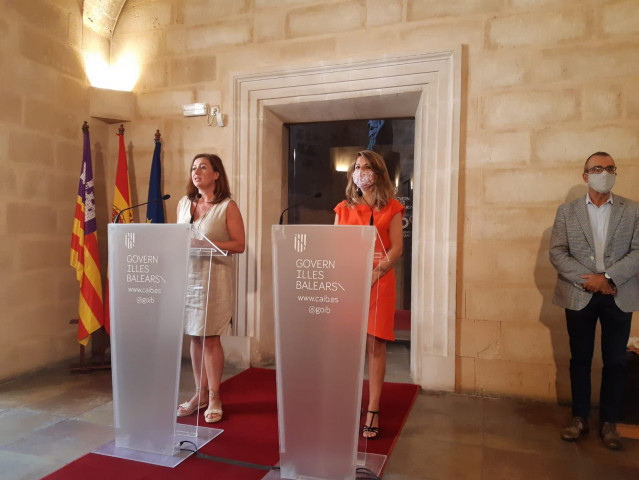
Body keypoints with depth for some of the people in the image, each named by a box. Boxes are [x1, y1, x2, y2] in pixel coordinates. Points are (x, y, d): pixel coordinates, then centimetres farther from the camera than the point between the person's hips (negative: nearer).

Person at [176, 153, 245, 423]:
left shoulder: (228, 206, -3)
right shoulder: (184, 204, 13)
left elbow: (239, 245, -7)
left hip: (214, 277, -5)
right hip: (186, 274, 5)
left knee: (210, 338, -1)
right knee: (194, 337, 9)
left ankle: (214, 397, 14)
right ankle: (200, 394, 22)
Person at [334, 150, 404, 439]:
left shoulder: (391, 208, 6)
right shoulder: (343, 208, 15)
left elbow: (396, 248, -2)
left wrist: (374, 275, -16)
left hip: (379, 281, -2)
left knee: (375, 344, -1)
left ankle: (373, 411, 7)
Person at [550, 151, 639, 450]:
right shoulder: (566, 211, 4)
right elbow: (557, 253, -3)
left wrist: (608, 278, -17)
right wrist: (587, 280, -14)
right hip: (580, 296, 0)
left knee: (615, 361, 7)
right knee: (580, 359, 9)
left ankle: (609, 423, 20)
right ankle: (579, 418, 21)